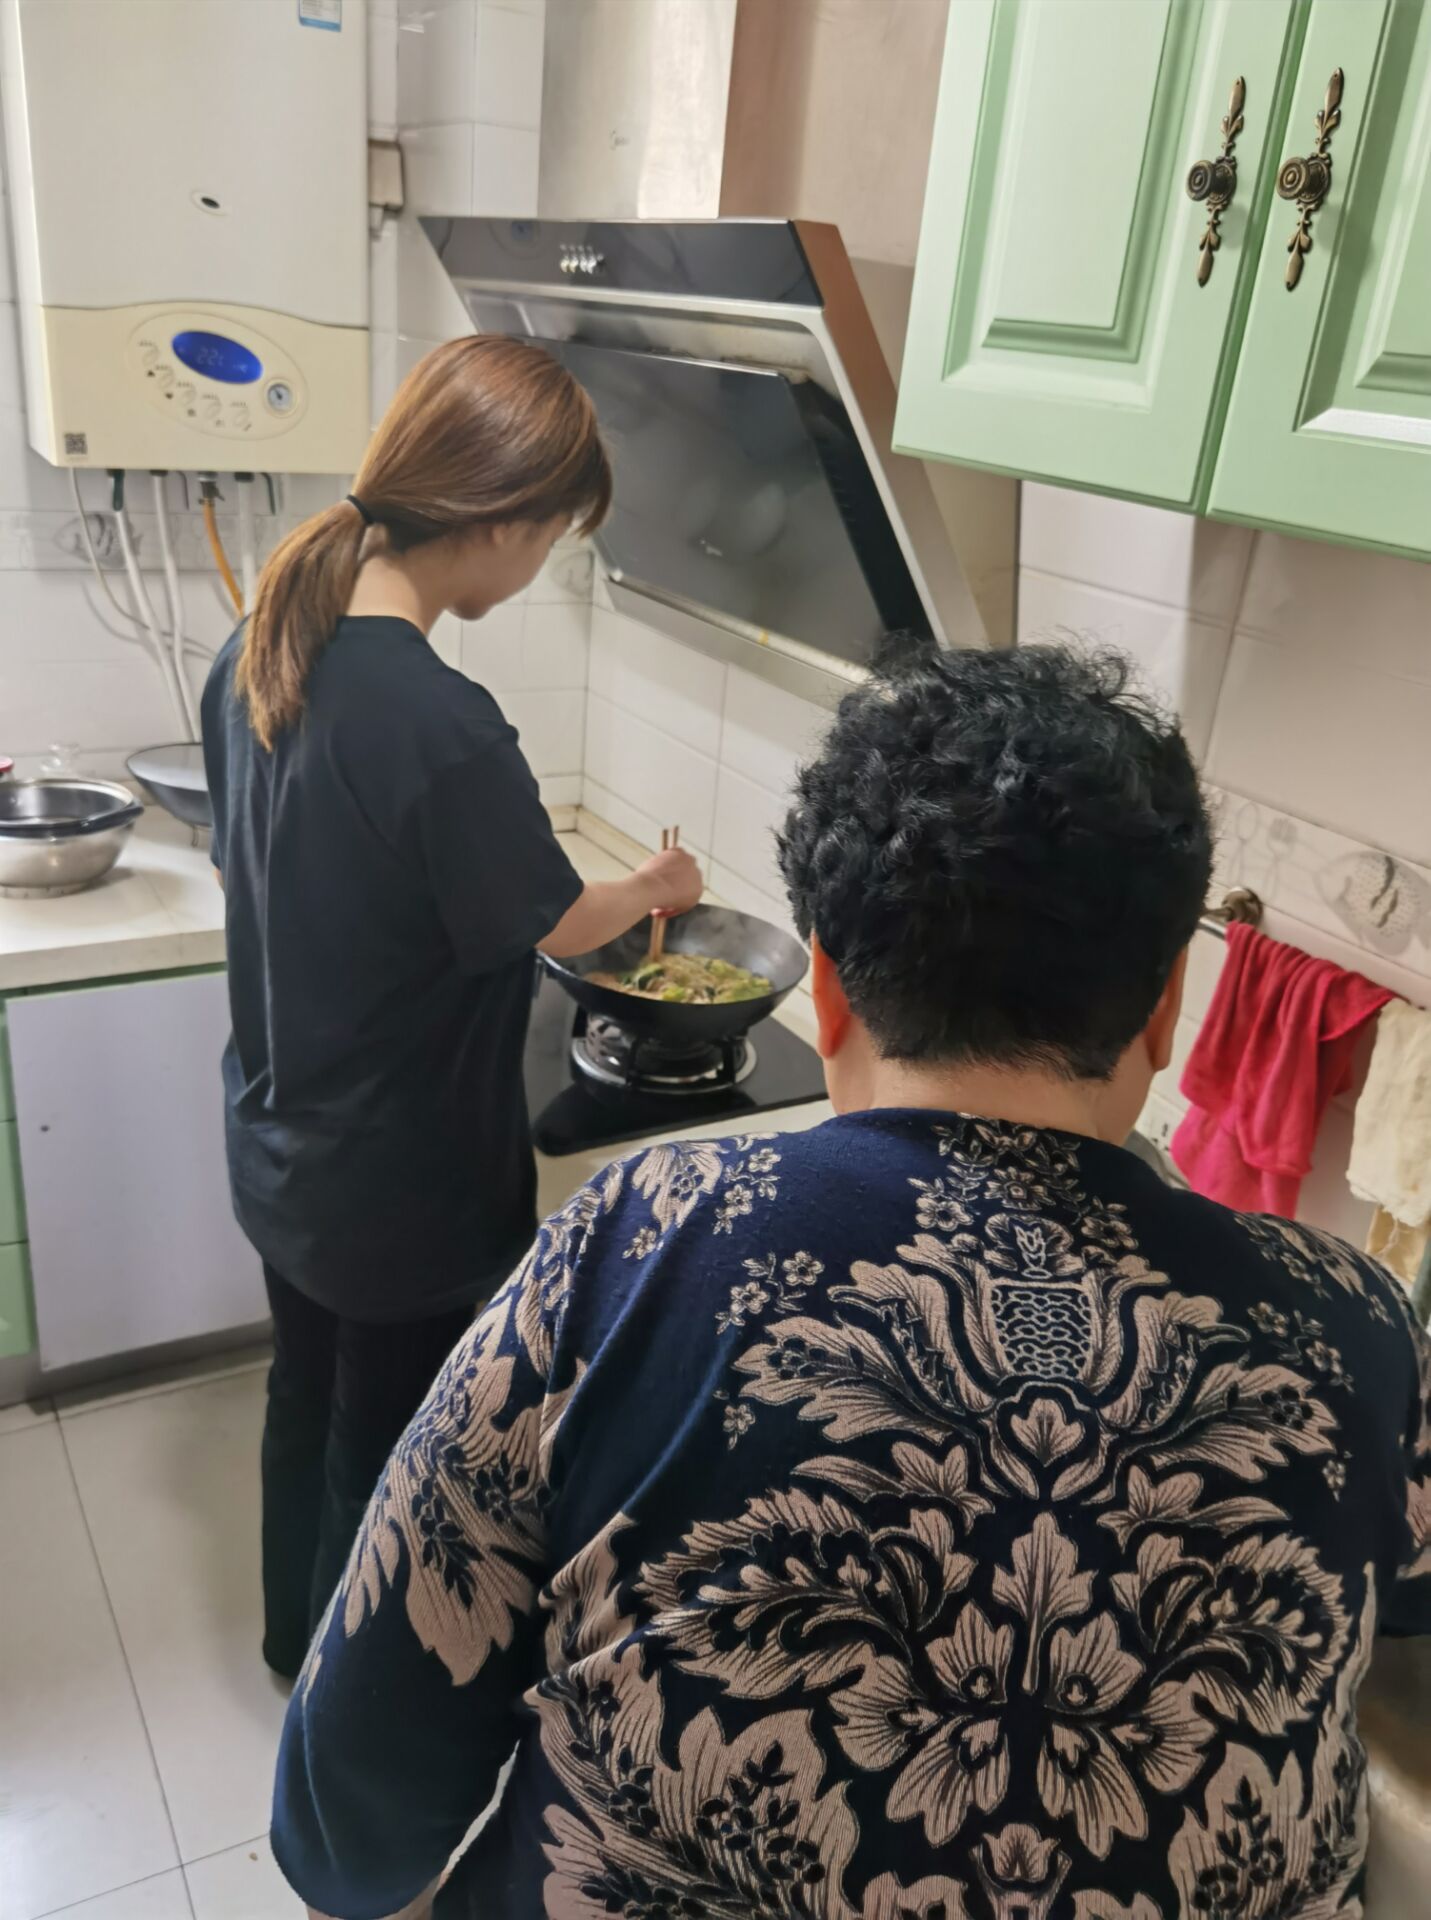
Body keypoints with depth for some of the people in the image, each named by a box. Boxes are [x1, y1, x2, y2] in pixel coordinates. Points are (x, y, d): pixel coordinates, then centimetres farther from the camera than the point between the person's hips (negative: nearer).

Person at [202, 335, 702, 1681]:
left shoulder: (257, 655, -5)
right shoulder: (441, 725, -31)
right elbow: (552, 925, -16)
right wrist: (654, 890, 4)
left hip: (281, 1152, 8)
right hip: (405, 1191, -8)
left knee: (308, 1402, 28)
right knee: (387, 1459, 17)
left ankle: (295, 1635, 53)